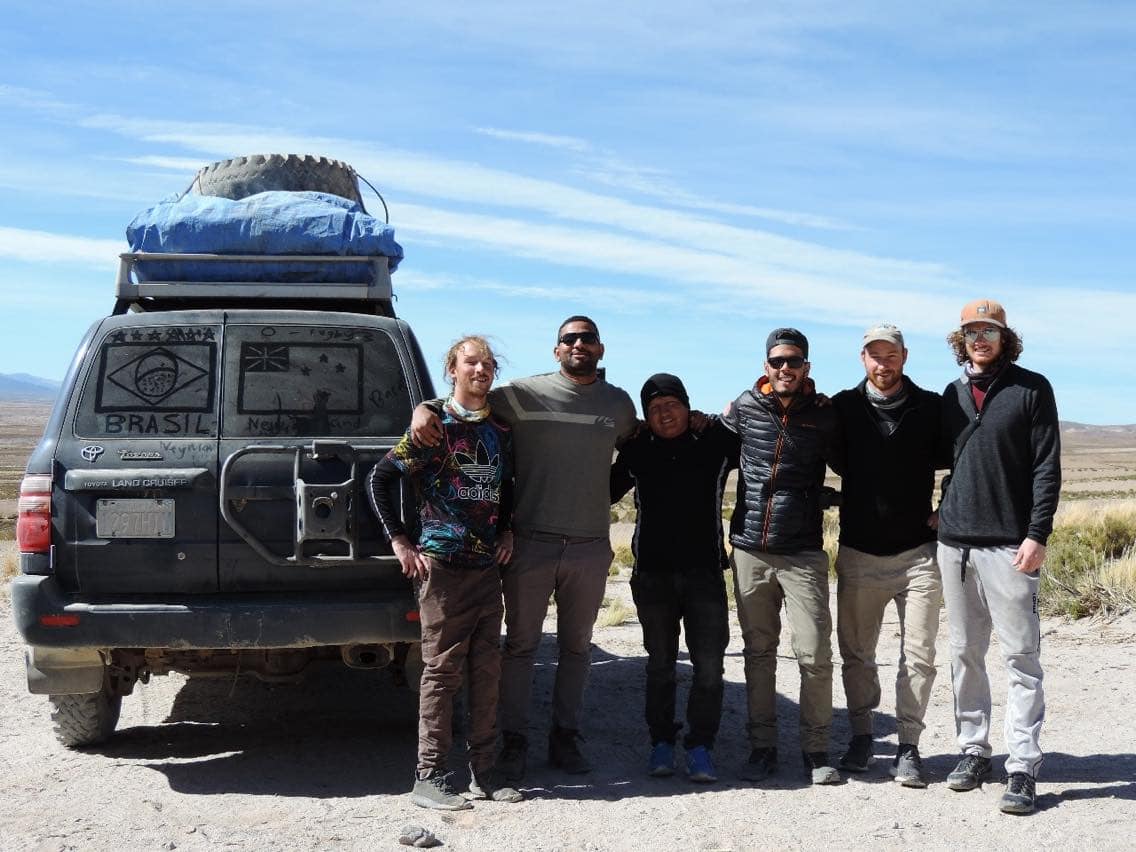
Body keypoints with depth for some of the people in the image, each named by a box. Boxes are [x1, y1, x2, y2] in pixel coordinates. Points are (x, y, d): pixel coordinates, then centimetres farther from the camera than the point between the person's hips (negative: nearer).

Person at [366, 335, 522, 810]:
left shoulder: (500, 433, 12)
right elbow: (379, 480, -5)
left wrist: (506, 531, 12)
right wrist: (399, 541, -9)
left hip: (488, 566, 6)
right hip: (442, 566, -6)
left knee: (487, 670, 7)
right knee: (443, 670, -4)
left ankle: (483, 772, 16)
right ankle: (429, 778, 3)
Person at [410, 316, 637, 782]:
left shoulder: (619, 403, 8)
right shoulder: (525, 393, -3)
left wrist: (602, 496, 13)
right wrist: (422, 409, -18)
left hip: (591, 547, 3)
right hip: (531, 543, -3)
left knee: (576, 646, 12)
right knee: (521, 644, 4)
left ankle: (565, 736, 24)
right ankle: (514, 739, 15)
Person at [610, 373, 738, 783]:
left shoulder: (716, 439, 3)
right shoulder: (638, 449, 6)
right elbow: (606, 491, 16)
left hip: (704, 571, -1)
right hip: (653, 572, 1)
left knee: (709, 664, -4)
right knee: (660, 664, 10)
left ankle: (700, 748, 6)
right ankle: (662, 742, 20)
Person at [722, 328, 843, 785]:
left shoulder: (824, 418, 0)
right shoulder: (745, 407, 3)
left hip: (803, 555, -2)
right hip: (750, 551, 2)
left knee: (814, 654, -5)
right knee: (758, 654, 9)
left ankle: (815, 749, 9)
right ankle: (762, 746, 18)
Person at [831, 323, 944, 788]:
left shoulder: (931, 408, 0)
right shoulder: (843, 408, 1)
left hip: (918, 553, -1)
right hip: (858, 555, 1)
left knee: (918, 655, 1)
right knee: (856, 653, 10)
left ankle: (908, 746, 11)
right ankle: (861, 735, 25)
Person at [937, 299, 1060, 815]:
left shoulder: (1032, 389, -1)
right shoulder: (952, 395, 13)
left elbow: (1047, 467, -5)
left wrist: (1038, 535, -13)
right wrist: (938, 514, 10)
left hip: (1009, 544, -5)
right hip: (954, 541, 5)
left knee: (1020, 656, -3)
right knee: (965, 654, 10)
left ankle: (1023, 768, 0)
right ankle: (973, 750, 20)